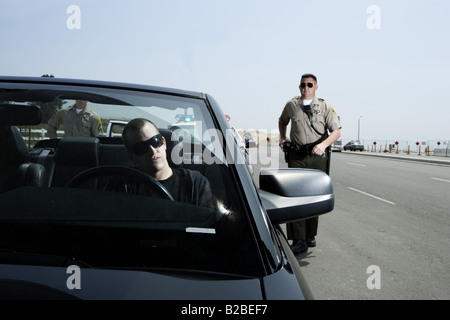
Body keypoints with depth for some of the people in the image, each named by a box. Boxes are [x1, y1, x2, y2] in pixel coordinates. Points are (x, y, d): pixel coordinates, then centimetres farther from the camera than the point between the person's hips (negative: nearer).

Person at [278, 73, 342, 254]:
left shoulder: (324, 106, 4)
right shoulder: (291, 105, 9)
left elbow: (336, 131, 0)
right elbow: (282, 121, 29)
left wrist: (323, 144, -17)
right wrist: (282, 139, 13)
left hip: (317, 156, 0)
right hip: (296, 156, 0)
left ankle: (311, 236, 23)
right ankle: (299, 241, -8)